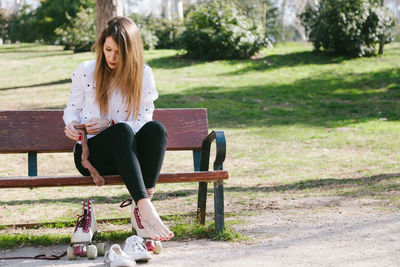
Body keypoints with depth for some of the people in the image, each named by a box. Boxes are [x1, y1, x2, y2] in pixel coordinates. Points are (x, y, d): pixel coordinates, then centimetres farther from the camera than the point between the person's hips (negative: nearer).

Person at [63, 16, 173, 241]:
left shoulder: (143, 75, 5)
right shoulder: (85, 71, 3)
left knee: (155, 128, -32)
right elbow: (72, 109, 12)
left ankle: (146, 197, -38)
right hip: (90, 152, -1)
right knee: (123, 130, -37)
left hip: (130, 153, 2)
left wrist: (110, 125, -15)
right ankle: (146, 210, -50)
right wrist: (71, 124, -12)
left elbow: (144, 119, 1)